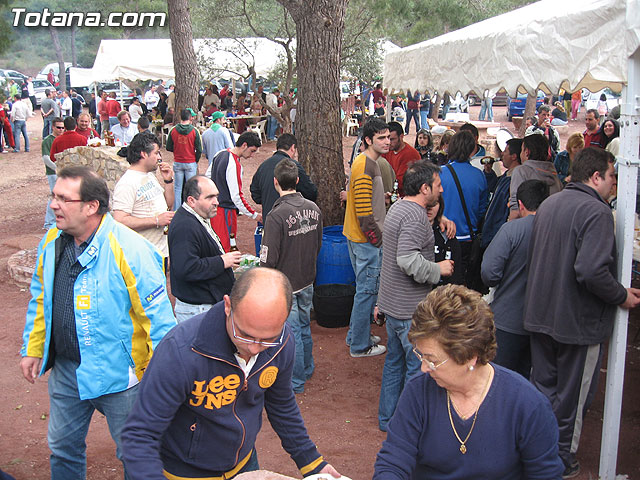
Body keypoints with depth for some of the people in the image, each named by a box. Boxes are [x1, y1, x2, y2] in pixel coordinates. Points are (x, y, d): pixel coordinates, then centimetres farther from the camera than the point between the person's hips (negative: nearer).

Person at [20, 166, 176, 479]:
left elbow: (157, 313, -19)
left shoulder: (129, 249, -23)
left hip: (117, 373, -6)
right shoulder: (51, 241, -1)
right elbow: (40, 299, 13)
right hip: (64, 368, 6)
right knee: (63, 446, 24)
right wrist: (33, 349, 13)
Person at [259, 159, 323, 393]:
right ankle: (306, 371, 39)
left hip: (285, 285, -6)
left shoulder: (276, 216, -25)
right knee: (304, 326, 22)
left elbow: (268, 259, -21)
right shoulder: (313, 209, -4)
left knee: (291, 332, 6)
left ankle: (296, 382, 19)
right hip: (307, 281, 6)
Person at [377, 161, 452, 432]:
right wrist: (439, 269, -17)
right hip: (410, 309, -10)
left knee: (395, 362, 19)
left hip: (393, 303, 10)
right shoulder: (415, 216, -21)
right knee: (419, 368, 0)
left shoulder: (398, 207, 13)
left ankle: (387, 419, 30)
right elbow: (408, 260, -30)